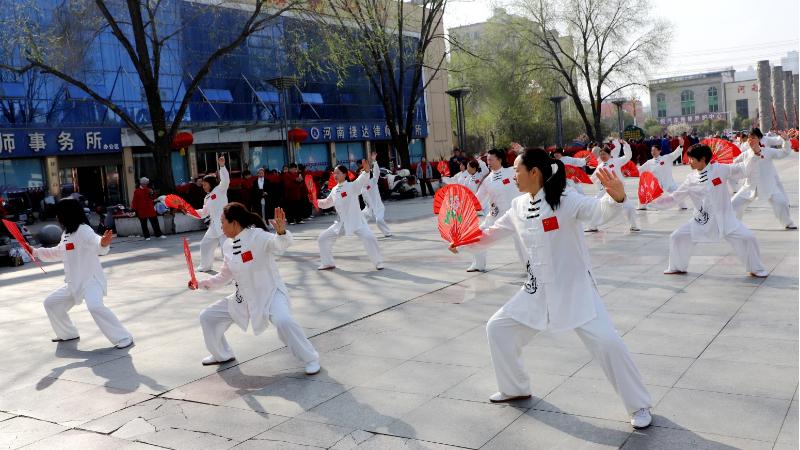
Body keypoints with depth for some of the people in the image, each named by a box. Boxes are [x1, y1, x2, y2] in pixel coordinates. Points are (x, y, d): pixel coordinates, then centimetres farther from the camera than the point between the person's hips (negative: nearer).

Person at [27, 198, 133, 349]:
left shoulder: (83, 230, -18)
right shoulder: (66, 234, 12)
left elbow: (96, 244, -38)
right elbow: (58, 253, 31)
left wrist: (103, 243, -62)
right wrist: (35, 251, 32)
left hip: (91, 279, -10)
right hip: (74, 282, 10)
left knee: (95, 307, -34)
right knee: (51, 303, 20)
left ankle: (123, 338, -24)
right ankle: (68, 334, 38)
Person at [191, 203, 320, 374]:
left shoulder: (257, 236, -20)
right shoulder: (228, 246, 2)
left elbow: (280, 244, -39)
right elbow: (225, 276, 16)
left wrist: (281, 231, -59)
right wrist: (201, 284, 8)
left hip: (271, 294, -8)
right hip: (244, 298, 8)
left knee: (283, 321, -36)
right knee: (207, 316, 12)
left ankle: (310, 358, -13)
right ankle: (222, 355, 36)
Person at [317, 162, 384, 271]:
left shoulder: (352, 185, -10)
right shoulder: (334, 190, 8)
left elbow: (363, 179, -29)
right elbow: (326, 203, 22)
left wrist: (366, 170, -48)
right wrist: (316, 201, 6)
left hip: (356, 221, -6)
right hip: (341, 223, 6)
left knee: (369, 238, -25)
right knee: (323, 239, 9)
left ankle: (378, 262, -6)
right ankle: (328, 263, 26)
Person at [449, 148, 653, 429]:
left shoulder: (565, 200, -19)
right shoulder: (519, 206, 1)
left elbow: (600, 210, -35)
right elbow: (494, 234, 15)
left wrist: (616, 197, -57)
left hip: (575, 288, -7)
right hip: (538, 290, 7)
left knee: (607, 342, -18)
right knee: (497, 328, 11)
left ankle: (639, 405, 5)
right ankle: (515, 389, 32)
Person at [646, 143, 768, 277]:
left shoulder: (719, 169, -9)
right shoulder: (691, 179, -2)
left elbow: (742, 169, -2)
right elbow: (673, 198, 2)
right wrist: (652, 201, -5)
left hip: (724, 218, -2)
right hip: (702, 221, 2)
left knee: (747, 237, -12)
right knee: (677, 237, -2)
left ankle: (756, 269, 13)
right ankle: (678, 267, 22)